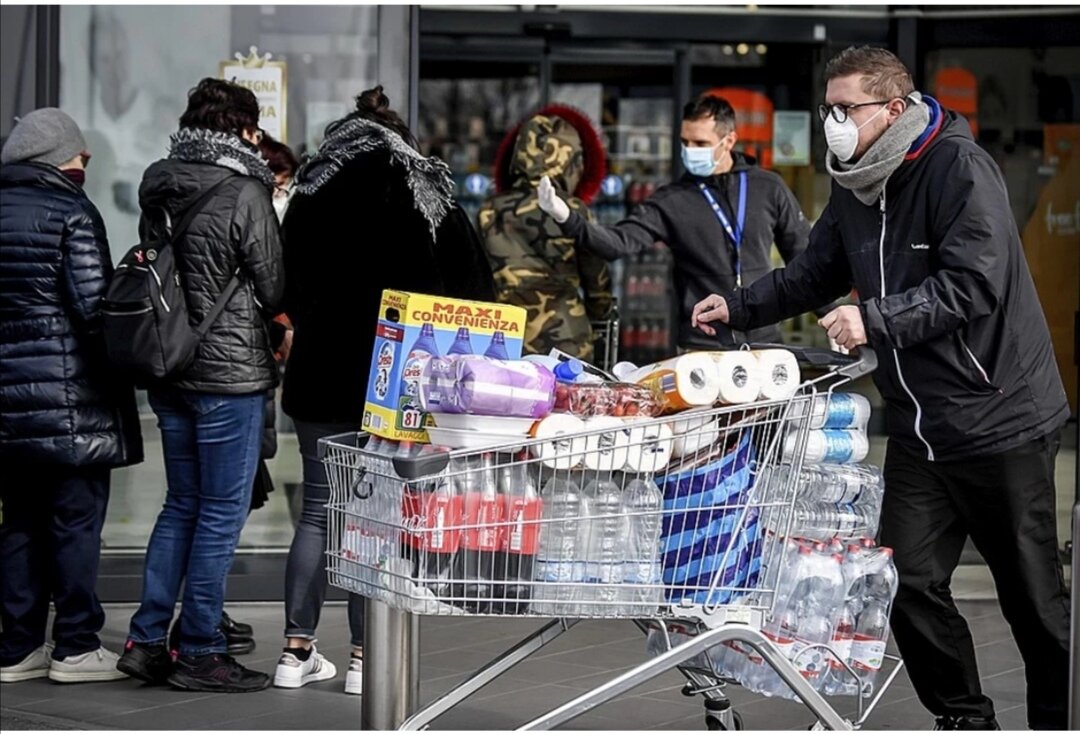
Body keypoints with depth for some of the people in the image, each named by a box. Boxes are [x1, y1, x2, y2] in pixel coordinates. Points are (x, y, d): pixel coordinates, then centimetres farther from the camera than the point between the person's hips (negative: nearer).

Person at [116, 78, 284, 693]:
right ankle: (200, 652, 5)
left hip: (169, 370, 7)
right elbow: (274, 291, -7)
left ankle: (147, 640, 15)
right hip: (231, 373, -7)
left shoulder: (159, 188, 6)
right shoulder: (245, 193, -14)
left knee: (182, 504, 16)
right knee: (222, 512, 1)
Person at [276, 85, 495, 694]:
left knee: (318, 511, 10)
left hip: (320, 374, 3)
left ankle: (298, 651, 10)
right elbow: (474, 288, -2)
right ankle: (365, 657, 3)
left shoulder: (312, 192, 8)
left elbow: (290, 289, 14)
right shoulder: (422, 190, -1)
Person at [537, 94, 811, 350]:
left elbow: (803, 254, 13)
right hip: (701, 349, -1)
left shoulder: (768, 188, 4)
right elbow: (619, 242, -12)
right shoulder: (672, 202, -1)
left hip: (764, 344, 2)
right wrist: (567, 218, -28)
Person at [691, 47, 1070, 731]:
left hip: (1001, 420, -7)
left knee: (1033, 593, 4)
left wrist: (876, 319, -27)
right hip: (919, 430, 7)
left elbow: (974, 284, -24)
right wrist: (737, 307, 11)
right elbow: (814, 275, 22)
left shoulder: (959, 168, -15)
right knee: (910, 582, 2)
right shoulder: (854, 188, 10)